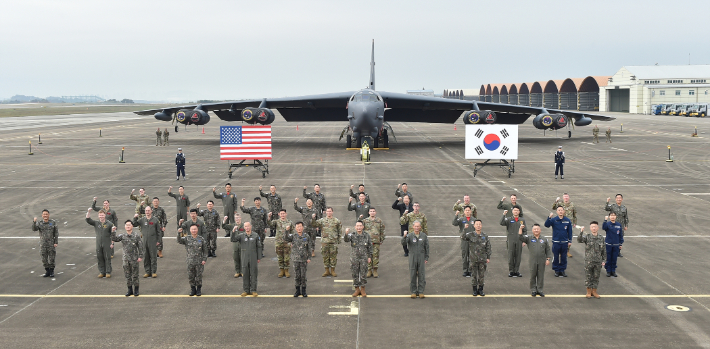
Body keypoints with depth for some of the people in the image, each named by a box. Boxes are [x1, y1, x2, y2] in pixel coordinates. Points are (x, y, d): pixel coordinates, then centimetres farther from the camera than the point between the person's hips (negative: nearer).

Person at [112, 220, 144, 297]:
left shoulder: (137, 236, -4)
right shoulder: (122, 236, 3)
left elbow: (140, 247, -3)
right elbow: (114, 239, -10)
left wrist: (140, 256, -7)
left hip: (134, 259, -3)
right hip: (126, 259, 3)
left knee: (135, 275, 3)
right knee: (127, 275, 9)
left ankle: (136, 290, 14)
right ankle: (130, 290, 20)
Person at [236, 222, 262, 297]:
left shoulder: (255, 236, 1)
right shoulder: (241, 236, 1)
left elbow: (259, 247, 5)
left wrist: (259, 258, 3)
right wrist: (233, 232, -28)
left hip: (253, 258, -1)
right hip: (244, 258, 1)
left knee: (253, 274, 2)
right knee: (245, 274, 5)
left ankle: (253, 290, 10)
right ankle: (246, 290, 14)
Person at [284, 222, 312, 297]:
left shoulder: (307, 237, 1)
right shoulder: (293, 236, -1)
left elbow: (309, 248, 4)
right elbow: (285, 239, -18)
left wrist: (309, 258, 0)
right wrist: (287, 231, -32)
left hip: (304, 259, 0)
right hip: (295, 259, 0)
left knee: (303, 276, 4)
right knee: (296, 275, 5)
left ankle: (303, 291, 15)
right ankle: (298, 290, 18)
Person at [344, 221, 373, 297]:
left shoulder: (366, 236, 1)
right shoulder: (352, 235, -5)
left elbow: (370, 247, 9)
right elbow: (346, 239, -26)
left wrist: (369, 257, 5)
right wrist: (346, 233, -46)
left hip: (364, 258, 1)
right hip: (354, 258, -1)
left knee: (363, 274, 5)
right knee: (355, 274, 6)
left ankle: (363, 290, 19)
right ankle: (357, 290, 19)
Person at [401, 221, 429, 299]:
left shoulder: (424, 236, 2)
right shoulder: (410, 235, -3)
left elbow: (427, 247, 7)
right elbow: (403, 243, -18)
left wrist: (426, 258, 4)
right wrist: (404, 236, -37)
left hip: (421, 257, 1)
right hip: (412, 257, -1)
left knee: (421, 275, 1)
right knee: (412, 275, 2)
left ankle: (421, 291, 9)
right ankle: (413, 292, 11)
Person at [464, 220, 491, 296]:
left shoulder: (485, 236, 2)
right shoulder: (470, 235, -3)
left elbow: (488, 248, 6)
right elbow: (463, 237, -21)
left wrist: (488, 258, 3)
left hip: (482, 259, 1)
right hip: (473, 259, -1)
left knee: (481, 275, 7)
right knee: (474, 275, 5)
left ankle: (480, 289, 19)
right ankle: (474, 290, 16)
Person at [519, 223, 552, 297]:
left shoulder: (544, 239, 7)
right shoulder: (529, 239, 4)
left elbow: (548, 250, 8)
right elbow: (521, 237, -9)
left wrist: (548, 259, 2)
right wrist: (520, 229, -18)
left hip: (542, 261, 1)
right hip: (533, 261, -1)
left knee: (541, 276, 5)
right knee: (533, 275, 4)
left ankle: (540, 289, 15)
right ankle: (533, 290, 13)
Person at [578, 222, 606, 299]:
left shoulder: (601, 238, 3)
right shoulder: (587, 237, -5)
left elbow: (604, 250, 9)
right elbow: (579, 240, -25)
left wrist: (604, 260, 5)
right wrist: (581, 233, -42)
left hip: (598, 262, 2)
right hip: (588, 261, -2)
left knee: (596, 277, 9)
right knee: (588, 277, 5)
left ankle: (594, 291, 23)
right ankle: (588, 292, 19)